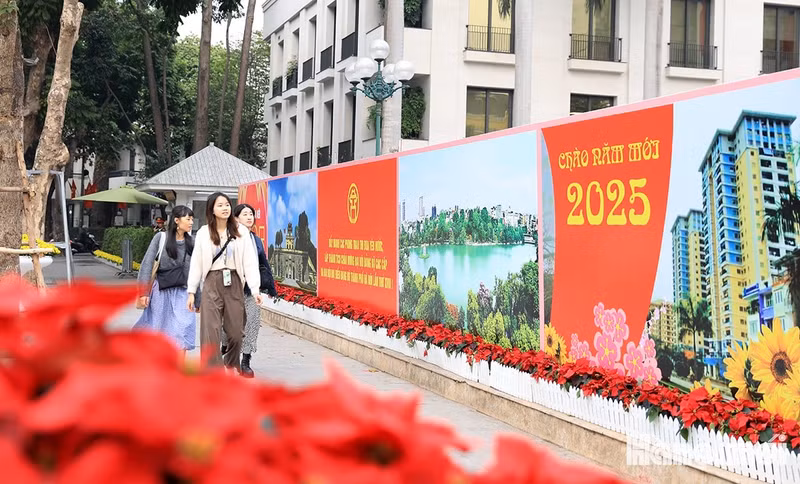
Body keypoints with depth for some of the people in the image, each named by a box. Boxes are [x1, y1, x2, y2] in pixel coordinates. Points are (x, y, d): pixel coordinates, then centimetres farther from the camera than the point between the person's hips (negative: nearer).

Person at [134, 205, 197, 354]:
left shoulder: (190, 243, 4)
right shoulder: (161, 237, -5)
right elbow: (147, 264, -5)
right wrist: (144, 292, -11)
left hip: (181, 292, 2)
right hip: (161, 290, -2)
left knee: (183, 330, -9)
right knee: (154, 327, 8)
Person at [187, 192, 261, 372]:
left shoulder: (241, 231, 1)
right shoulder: (203, 233, 2)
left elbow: (250, 261, -2)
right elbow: (196, 263, 5)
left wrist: (255, 288, -9)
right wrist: (191, 292, 3)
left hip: (234, 283, 1)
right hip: (212, 283, -1)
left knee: (235, 331, 7)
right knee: (211, 331, -6)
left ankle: (231, 365, 33)